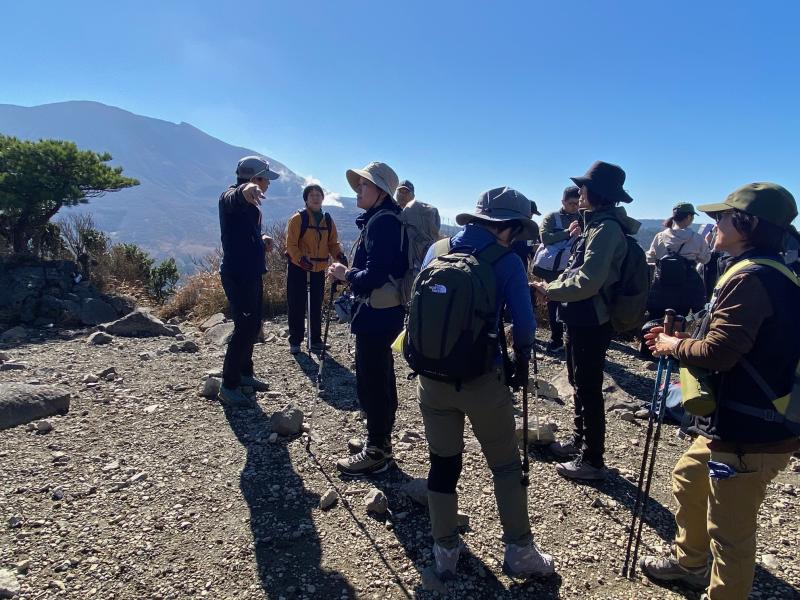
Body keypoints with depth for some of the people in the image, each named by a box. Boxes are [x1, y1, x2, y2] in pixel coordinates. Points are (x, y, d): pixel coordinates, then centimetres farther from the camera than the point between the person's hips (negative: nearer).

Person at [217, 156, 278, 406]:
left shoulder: (249, 203, 16)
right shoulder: (230, 197, -14)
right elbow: (234, 197, -40)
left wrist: (262, 240, 4)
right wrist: (245, 189, -63)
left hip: (251, 273, 10)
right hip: (237, 274, -10)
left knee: (252, 326, 17)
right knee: (244, 328, -8)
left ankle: (244, 374, 32)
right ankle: (228, 386, 3)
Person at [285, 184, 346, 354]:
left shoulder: (328, 220, 8)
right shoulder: (298, 218, -7)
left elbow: (333, 243, 11)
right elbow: (291, 244, -11)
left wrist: (339, 255, -9)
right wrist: (300, 258, -27)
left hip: (319, 269, 4)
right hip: (298, 268, -4)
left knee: (316, 306, 10)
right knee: (297, 306, 1)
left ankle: (316, 340, 21)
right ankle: (295, 341, 13)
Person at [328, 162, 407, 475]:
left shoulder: (382, 222, -18)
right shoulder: (380, 219, 14)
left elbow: (373, 276, -24)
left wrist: (345, 273, -8)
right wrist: (349, 273, 6)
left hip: (376, 314, -11)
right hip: (381, 313, 11)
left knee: (371, 382, -1)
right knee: (380, 379, 19)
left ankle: (376, 452, 12)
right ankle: (380, 441, 34)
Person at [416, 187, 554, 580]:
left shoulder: (436, 250, 3)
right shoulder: (506, 262, -9)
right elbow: (524, 326, -9)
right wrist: (521, 359, 11)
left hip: (432, 377, 4)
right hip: (483, 379, -4)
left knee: (442, 463, 16)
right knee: (506, 465, 15)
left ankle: (445, 551, 28)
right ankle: (520, 551, 26)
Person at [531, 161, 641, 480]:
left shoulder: (606, 227, -20)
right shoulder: (598, 223, 11)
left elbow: (588, 281, -27)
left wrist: (550, 290, -16)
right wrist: (554, 286, 0)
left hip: (590, 322, -10)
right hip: (582, 319, 10)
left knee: (588, 389, 2)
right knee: (580, 383, 22)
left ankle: (592, 461, 17)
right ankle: (580, 440, 39)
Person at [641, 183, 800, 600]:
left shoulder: (751, 277, -22)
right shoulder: (766, 272, 11)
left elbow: (718, 351, -27)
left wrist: (674, 347, -9)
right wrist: (682, 338, 5)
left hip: (750, 433, -11)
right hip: (731, 422, 11)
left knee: (730, 531, 4)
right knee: (688, 479, 27)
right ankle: (690, 563, 47)